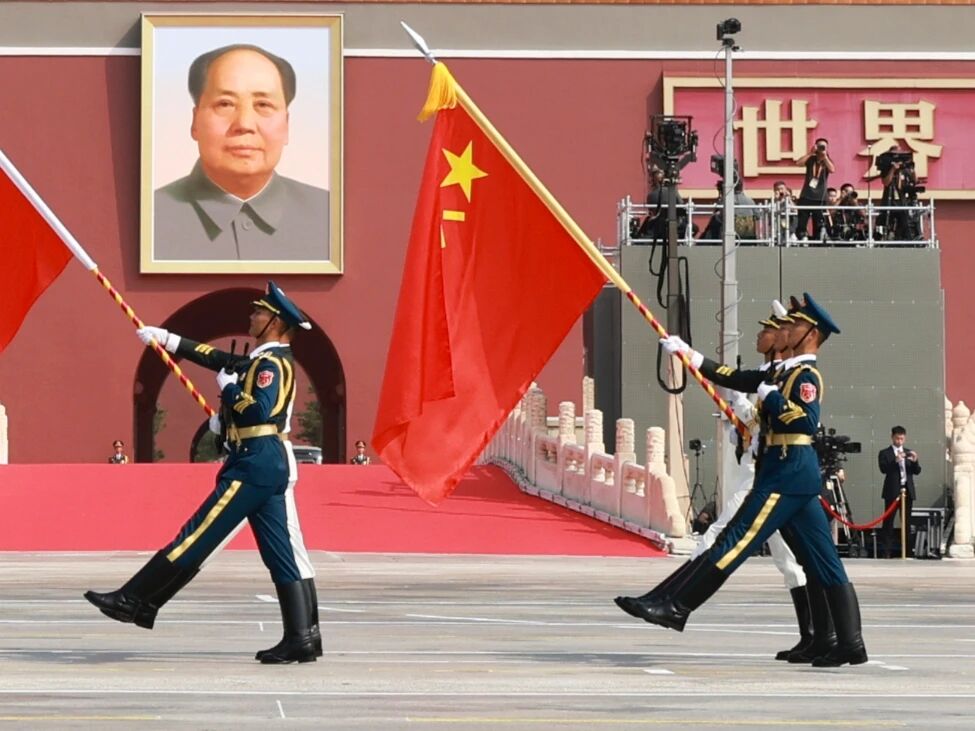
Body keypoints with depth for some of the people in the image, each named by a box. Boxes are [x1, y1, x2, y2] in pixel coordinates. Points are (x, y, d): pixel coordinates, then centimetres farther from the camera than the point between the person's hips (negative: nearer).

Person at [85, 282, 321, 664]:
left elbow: (258, 410, -24)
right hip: (271, 464, 10)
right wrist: (168, 339, 31)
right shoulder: (265, 360, 19)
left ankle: (135, 601, -4)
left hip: (255, 464, -10)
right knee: (285, 556, 4)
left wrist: (228, 387, -7)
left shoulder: (272, 363, -9)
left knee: (197, 536, -7)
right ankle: (302, 637, 1)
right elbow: (217, 358, 28)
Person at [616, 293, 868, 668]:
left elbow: (809, 420, -23)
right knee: (822, 562, 5)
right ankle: (850, 643, 3)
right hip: (796, 472, 11)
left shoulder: (807, 375, -8)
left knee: (735, 541, -9)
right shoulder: (786, 370, 22)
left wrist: (771, 396, -15)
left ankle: (676, 607, -8)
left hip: (787, 472, -11)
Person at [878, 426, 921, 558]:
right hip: (892, 491, -4)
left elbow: (917, 471, 8)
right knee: (888, 522, -5)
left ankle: (907, 550, 7)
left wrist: (915, 461, -12)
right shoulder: (885, 453, 2)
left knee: (906, 522, 5)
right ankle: (886, 551, -6)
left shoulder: (909, 453, 14)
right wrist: (896, 460, -26)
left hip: (907, 491, 4)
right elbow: (883, 469, -13)